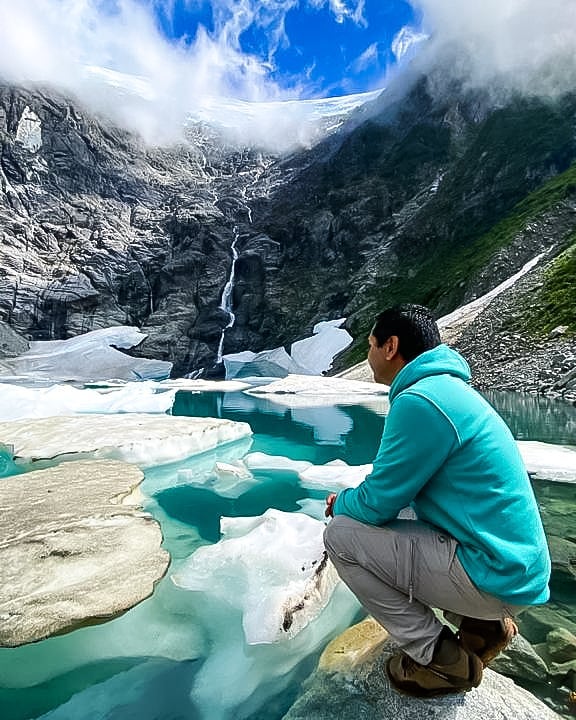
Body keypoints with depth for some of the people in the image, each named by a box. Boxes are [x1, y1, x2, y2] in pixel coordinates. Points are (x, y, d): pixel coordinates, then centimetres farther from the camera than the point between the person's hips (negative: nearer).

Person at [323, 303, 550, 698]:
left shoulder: (419, 401, -23)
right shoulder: (448, 387, 9)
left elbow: (377, 505, -17)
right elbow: (399, 484, 18)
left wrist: (341, 502, 4)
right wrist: (354, 497, 10)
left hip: (496, 576, -9)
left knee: (341, 534, -9)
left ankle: (441, 659, 3)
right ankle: (482, 622, 18)